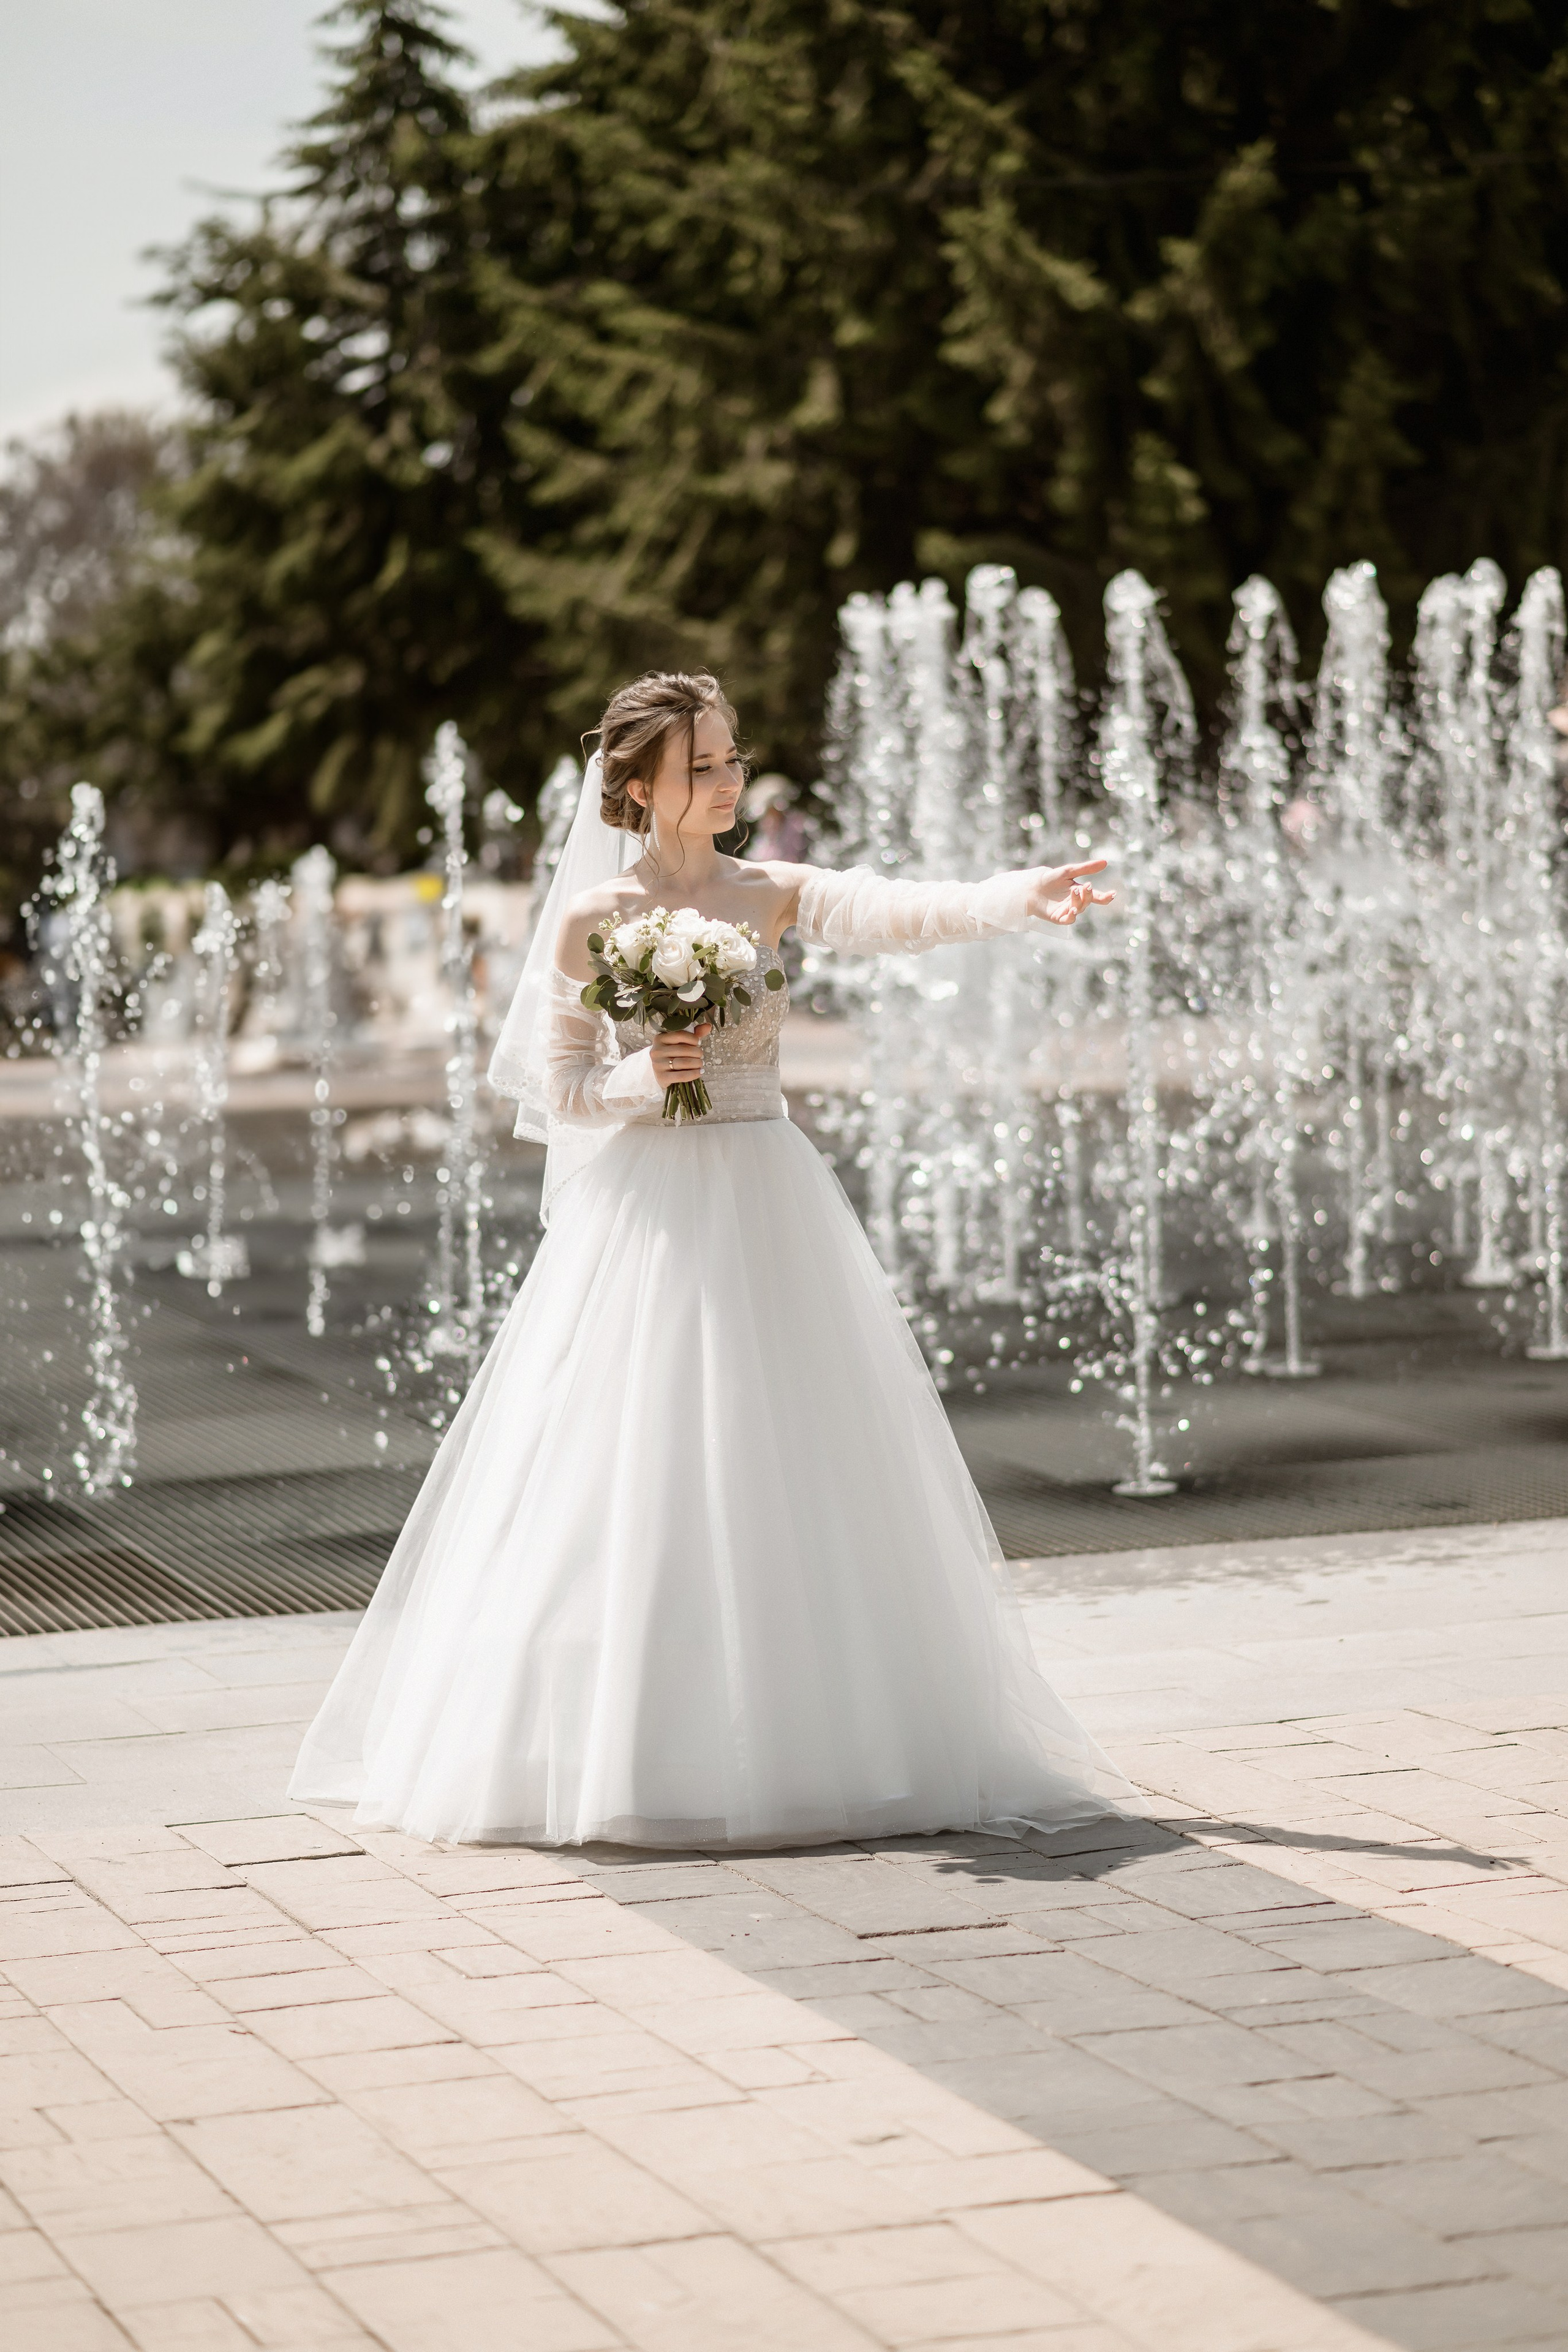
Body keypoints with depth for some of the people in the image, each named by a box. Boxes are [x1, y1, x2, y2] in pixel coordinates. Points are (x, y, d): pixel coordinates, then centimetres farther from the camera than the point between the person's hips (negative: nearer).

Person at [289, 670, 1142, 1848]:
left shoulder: (776, 896, 3)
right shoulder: (591, 919, -1)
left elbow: (896, 912, -14)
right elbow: (563, 1094, 1)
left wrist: (1023, 897, -30)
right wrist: (646, 1079, -18)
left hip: (767, 1209, 2)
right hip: (644, 1211, -2)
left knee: (793, 1471, 2)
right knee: (635, 1481, -2)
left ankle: (802, 1738, 12)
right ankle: (628, 1747, 6)